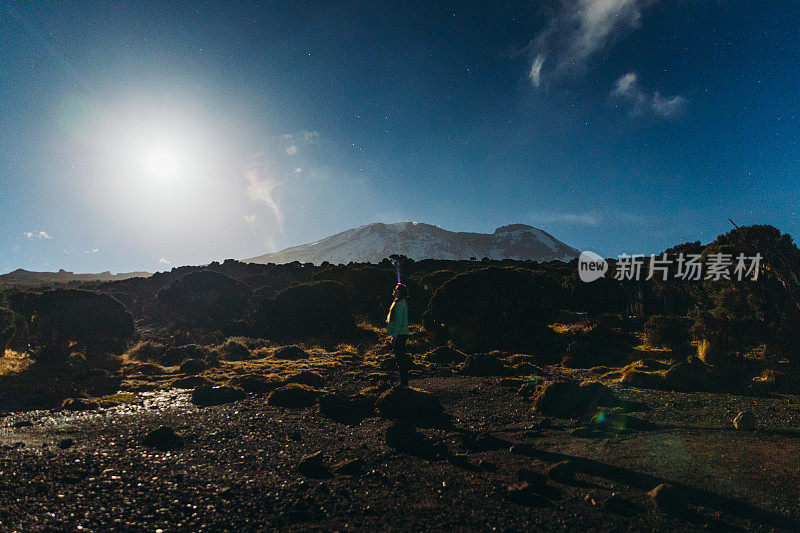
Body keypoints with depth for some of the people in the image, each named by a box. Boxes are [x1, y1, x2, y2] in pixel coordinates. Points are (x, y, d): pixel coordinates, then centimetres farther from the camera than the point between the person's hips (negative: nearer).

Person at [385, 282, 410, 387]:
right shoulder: (398, 303, 15)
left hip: (400, 335, -10)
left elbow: (398, 322, -20)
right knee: (400, 357, 14)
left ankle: (404, 382, 1)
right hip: (401, 335, 10)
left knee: (400, 357, -5)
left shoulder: (400, 304, -16)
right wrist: (394, 336, 22)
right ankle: (404, 381, 22)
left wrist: (394, 336, -18)